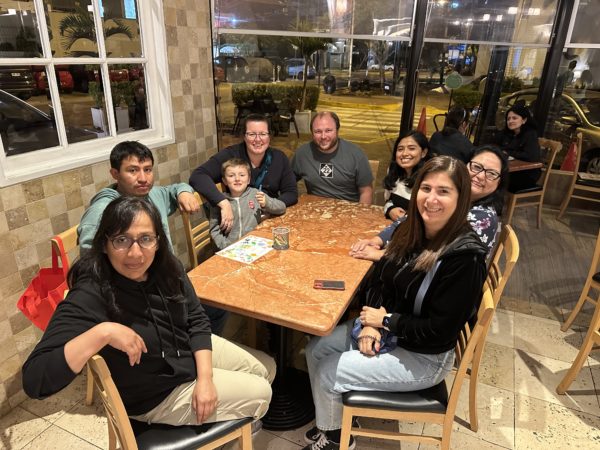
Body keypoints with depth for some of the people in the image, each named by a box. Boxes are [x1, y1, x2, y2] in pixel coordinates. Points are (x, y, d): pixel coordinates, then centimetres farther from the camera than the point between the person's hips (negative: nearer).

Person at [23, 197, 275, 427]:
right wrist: (102, 333, -48)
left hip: (193, 351, 6)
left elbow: (197, 320, -5)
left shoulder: (165, 266, -14)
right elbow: (34, 380, -37)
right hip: (159, 394, -6)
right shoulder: (90, 297, -34)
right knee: (260, 394, 2)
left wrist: (205, 378, -15)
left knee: (266, 369, 17)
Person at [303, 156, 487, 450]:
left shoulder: (465, 256, -27)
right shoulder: (411, 229, -5)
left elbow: (440, 331, -25)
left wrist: (386, 320, -16)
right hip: (386, 331, 7)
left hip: (423, 357, -7)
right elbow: (378, 279, 1)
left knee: (328, 372, -9)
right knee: (316, 349, 4)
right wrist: (371, 323, -14)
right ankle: (332, 420, 27)